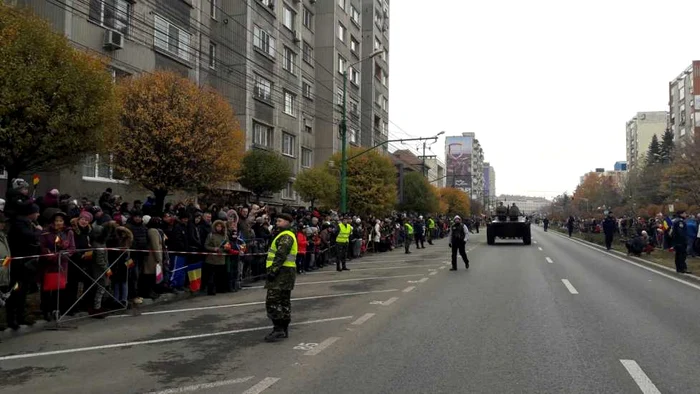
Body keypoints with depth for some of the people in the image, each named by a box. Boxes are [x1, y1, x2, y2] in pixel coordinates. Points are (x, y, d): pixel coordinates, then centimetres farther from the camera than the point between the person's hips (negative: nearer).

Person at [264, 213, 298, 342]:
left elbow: (281, 256, -23)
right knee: (284, 301, 13)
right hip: (285, 273, 11)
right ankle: (284, 329, 19)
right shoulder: (286, 235, 21)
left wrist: (273, 270, -24)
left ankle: (278, 329, -9)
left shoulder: (285, 237, -14)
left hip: (282, 273, -11)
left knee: (272, 302, -10)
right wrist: (274, 270, 21)